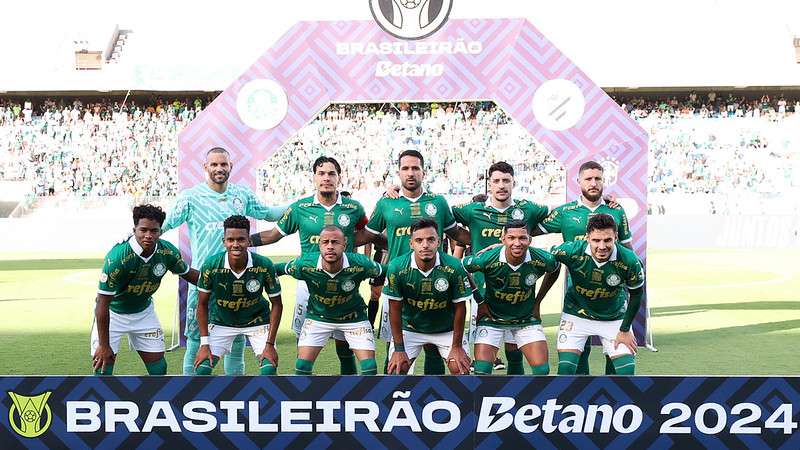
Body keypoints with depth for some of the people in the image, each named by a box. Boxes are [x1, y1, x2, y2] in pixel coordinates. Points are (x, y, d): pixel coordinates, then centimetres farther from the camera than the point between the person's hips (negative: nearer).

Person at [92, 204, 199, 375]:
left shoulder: (168, 252, -19)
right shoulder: (117, 257, -33)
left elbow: (188, 273, 4)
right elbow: (102, 304, -28)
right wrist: (104, 346, -25)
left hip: (144, 312, 5)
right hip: (113, 314, -5)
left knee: (159, 368, 5)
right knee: (102, 369, -11)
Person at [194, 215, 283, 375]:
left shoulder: (264, 265, -25)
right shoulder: (211, 265, -24)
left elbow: (276, 304, -11)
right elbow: (202, 304, -9)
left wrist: (270, 344, -15)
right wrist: (204, 344, -12)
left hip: (256, 321, 0)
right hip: (221, 322, 1)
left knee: (269, 370, -15)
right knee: (202, 370, -11)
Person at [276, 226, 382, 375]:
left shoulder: (360, 265, -29)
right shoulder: (304, 264, -26)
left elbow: (381, 271, -8)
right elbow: (279, 269, -6)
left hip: (353, 317, 0)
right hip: (317, 317, 1)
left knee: (369, 368, -9)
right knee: (302, 366, -7)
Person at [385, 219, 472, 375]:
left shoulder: (455, 267, -25)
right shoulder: (396, 267, -23)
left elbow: (460, 308, -13)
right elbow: (395, 309, -13)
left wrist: (457, 346, -8)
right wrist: (399, 349, -11)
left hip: (447, 329, 0)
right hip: (409, 328, 0)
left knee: (461, 370, -9)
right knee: (395, 370, -8)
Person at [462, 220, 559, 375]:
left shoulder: (542, 259, -18)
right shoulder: (487, 259, -25)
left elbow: (555, 270, 6)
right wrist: (480, 301, -3)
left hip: (527, 320, 2)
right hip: (492, 318, -2)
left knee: (542, 371, -7)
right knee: (482, 371, -11)